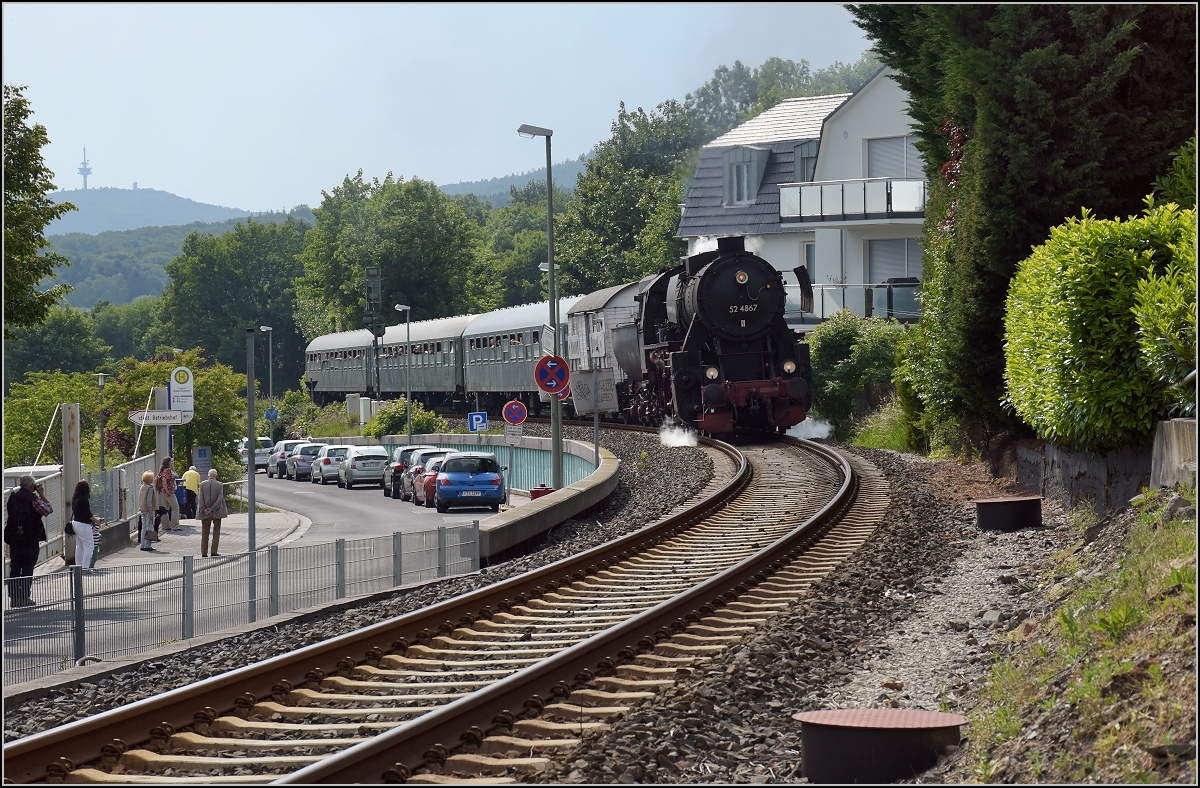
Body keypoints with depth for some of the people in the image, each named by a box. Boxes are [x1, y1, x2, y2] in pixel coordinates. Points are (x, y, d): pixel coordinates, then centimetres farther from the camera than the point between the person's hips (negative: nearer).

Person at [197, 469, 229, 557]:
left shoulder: (202, 484, -3)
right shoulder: (220, 485, -6)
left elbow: (200, 498, -7)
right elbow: (220, 499, -11)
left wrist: (204, 509, -8)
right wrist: (212, 509, -10)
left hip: (205, 513, 1)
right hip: (217, 513, -1)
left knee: (204, 533, 10)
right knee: (216, 532, 10)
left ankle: (204, 553, 9)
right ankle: (214, 552, 7)